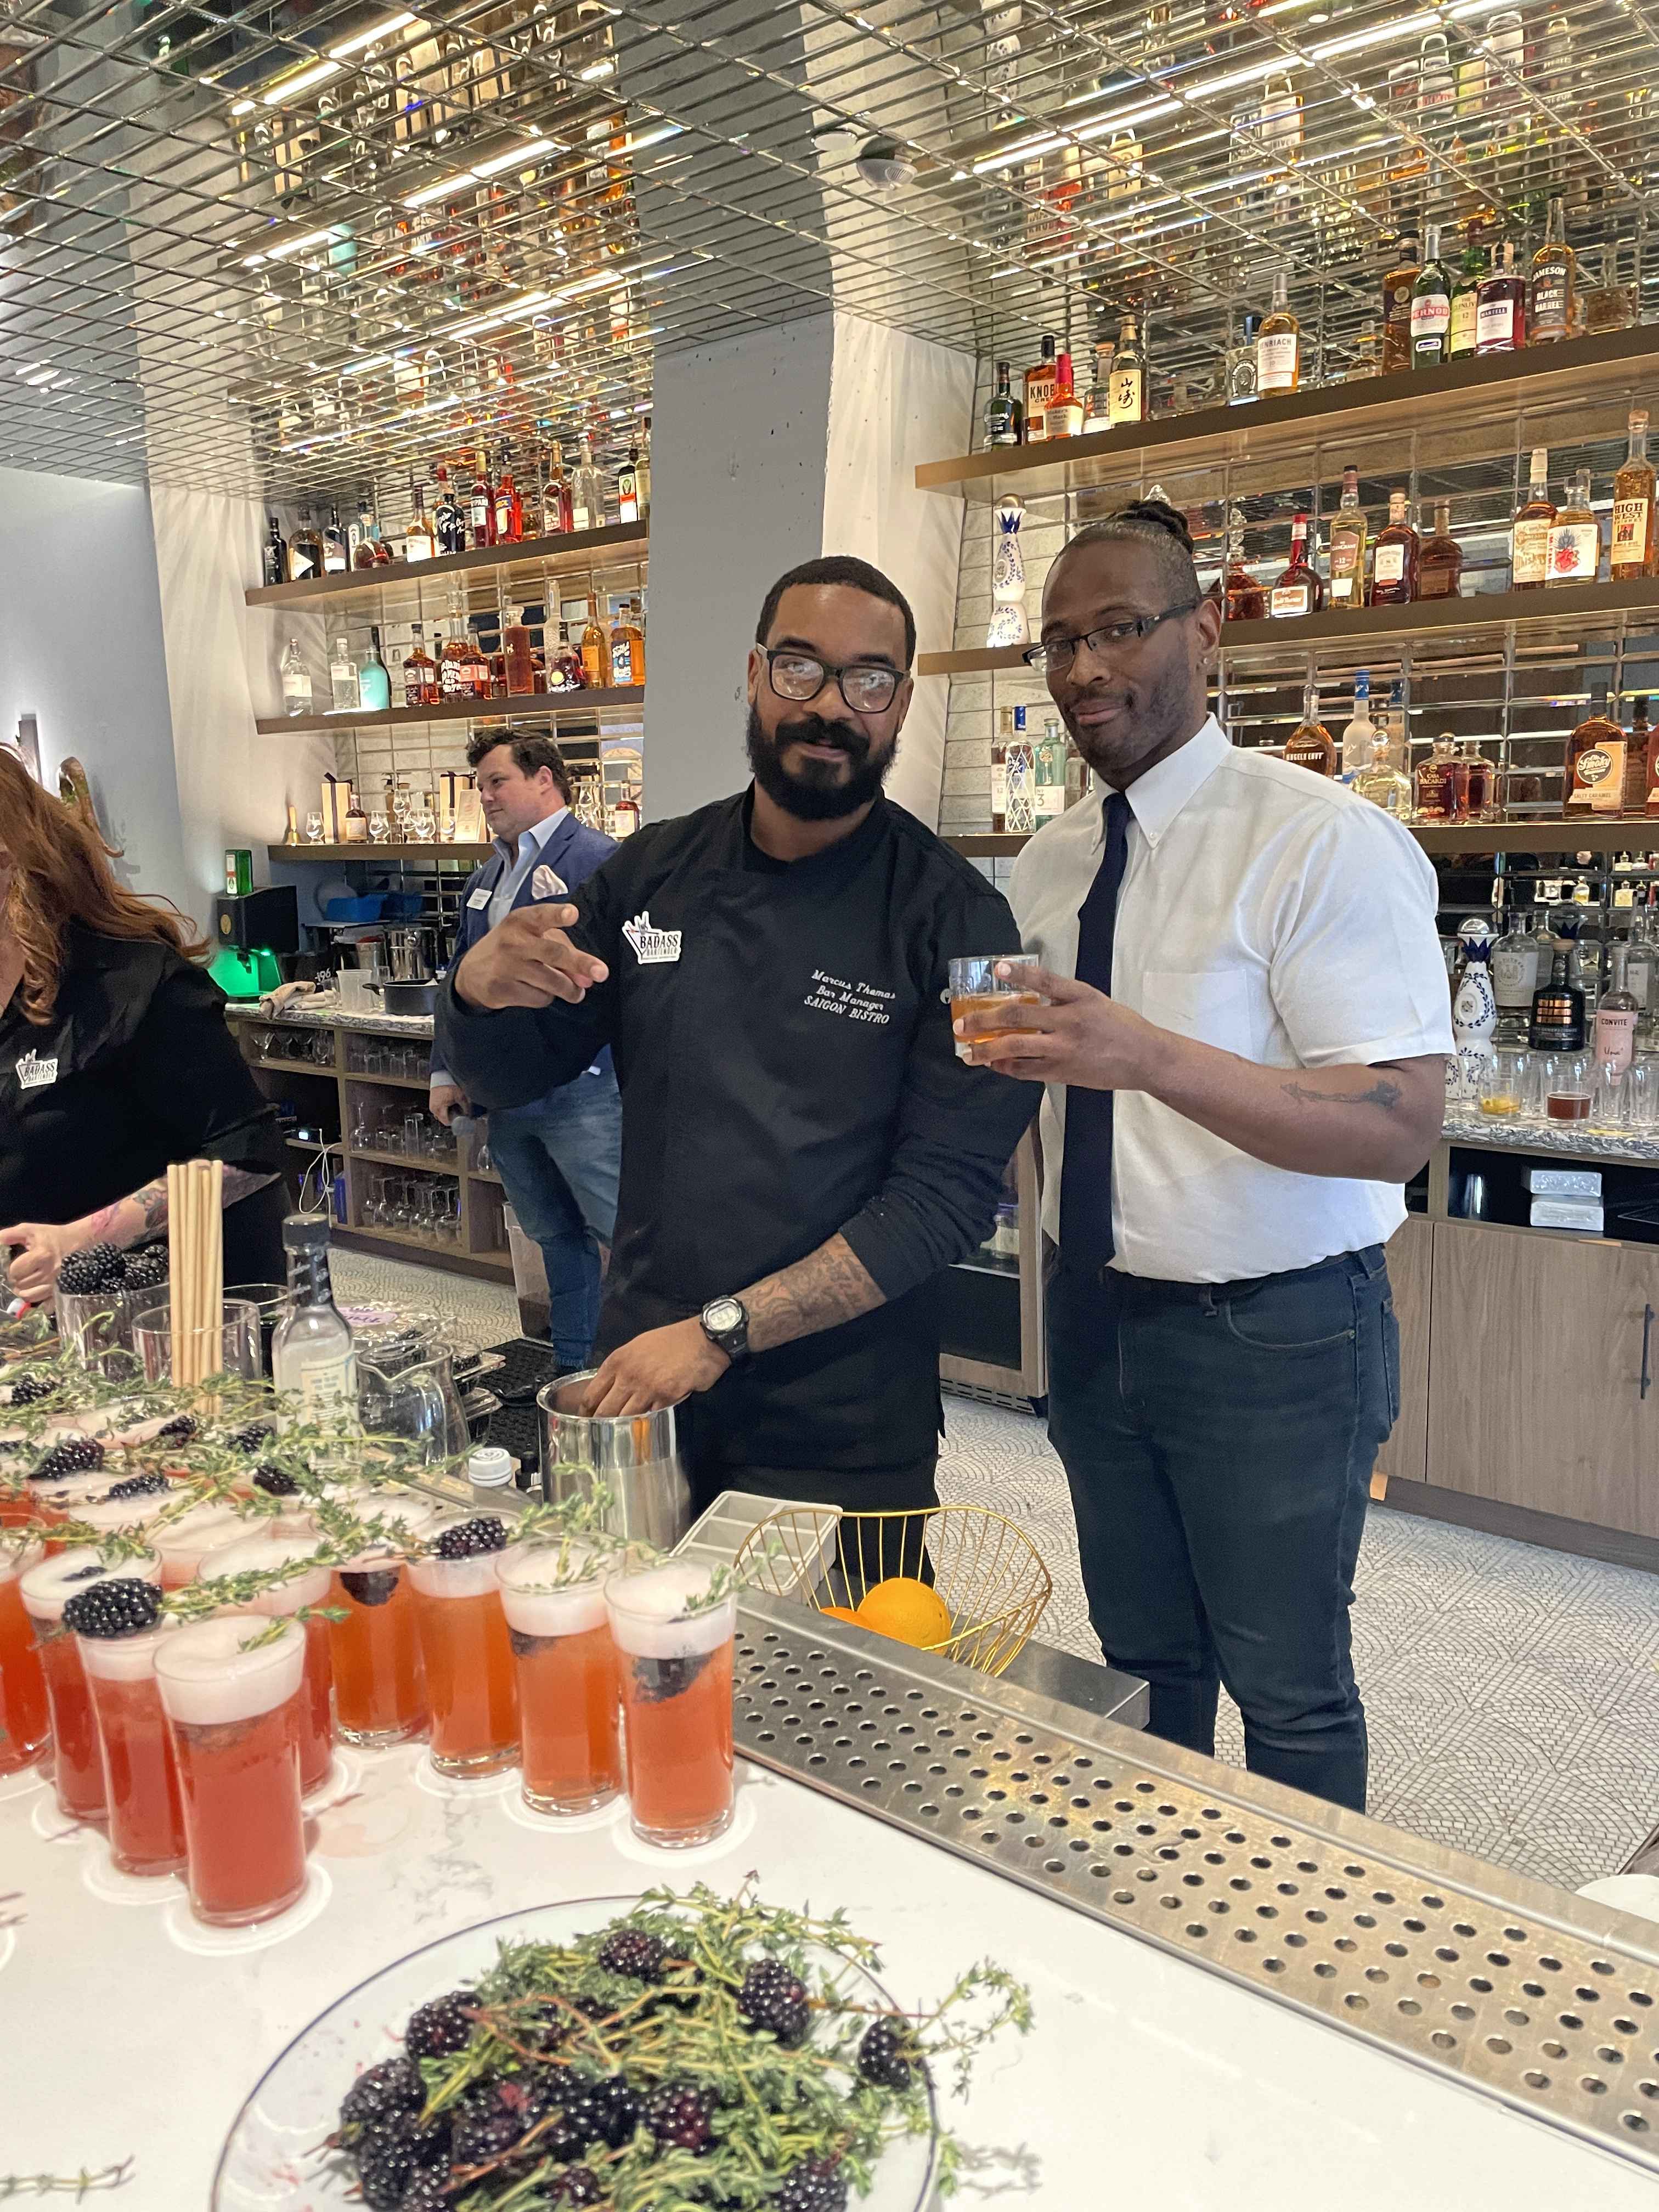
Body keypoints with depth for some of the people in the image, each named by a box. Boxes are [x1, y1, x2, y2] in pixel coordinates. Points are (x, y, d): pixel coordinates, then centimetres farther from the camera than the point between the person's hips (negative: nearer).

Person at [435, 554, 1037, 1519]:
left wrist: (721, 1330, -21)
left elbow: (948, 1192, -16)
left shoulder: (954, 918, -11)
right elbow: (507, 1075, 8)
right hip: (636, 1383, 4)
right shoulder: (652, 874, 1)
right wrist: (480, 988, -15)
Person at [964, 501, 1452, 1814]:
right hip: (1099, 1316, 6)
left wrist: (1149, 1056, -36)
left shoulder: (1324, 840, -16)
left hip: (1274, 1340, -6)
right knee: (1144, 1662, 21)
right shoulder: (1050, 864, 6)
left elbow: (1402, 1127, -24)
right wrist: (995, 1054, -5)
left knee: (1287, 1690, 10)